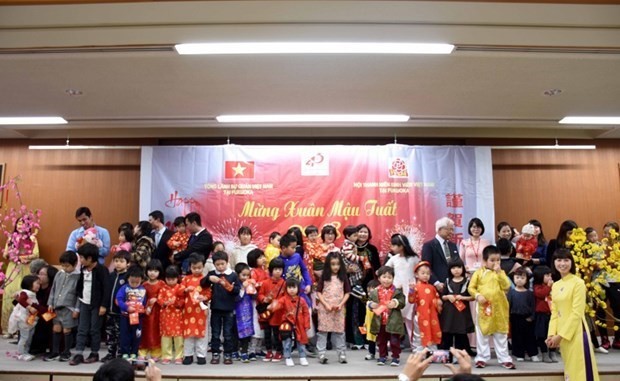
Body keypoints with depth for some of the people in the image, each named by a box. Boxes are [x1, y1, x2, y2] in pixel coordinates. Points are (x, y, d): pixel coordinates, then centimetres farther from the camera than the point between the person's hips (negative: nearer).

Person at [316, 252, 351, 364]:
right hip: (325, 308, -1)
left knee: (339, 331, 7)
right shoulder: (324, 276, -1)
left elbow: (347, 292, 5)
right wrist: (326, 304, -11)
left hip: (338, 309, 1)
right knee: (323, 330, 2)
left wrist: (341, 304, -8)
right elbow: (318, 292, -2)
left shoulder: (343, 277, 3)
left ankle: (342, 354, 15)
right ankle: (321, 354, 6)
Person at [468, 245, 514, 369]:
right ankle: (482, 358, 18)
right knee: (482, 334, 7)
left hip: (499, 308, 1)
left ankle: (504, 358, 19)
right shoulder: (479, 272, -1)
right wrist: (477, 295, -18)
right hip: (484, 308, -1)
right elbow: (471, 287, -1)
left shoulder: (501, 272, 4)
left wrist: (499, 273, -17)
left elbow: (506, 286, -11)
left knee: (501, 335, 9)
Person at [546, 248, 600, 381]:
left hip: (576, 332, -7)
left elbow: (577, 313, -14)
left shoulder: (578, 283, -10)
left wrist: (561, 335, -14)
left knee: (579, 369, -5)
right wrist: (552, 334, -3)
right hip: (561, 333, 7)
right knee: (569, 369, 13)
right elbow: (554, 313, 10)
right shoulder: (555, 286, 11)